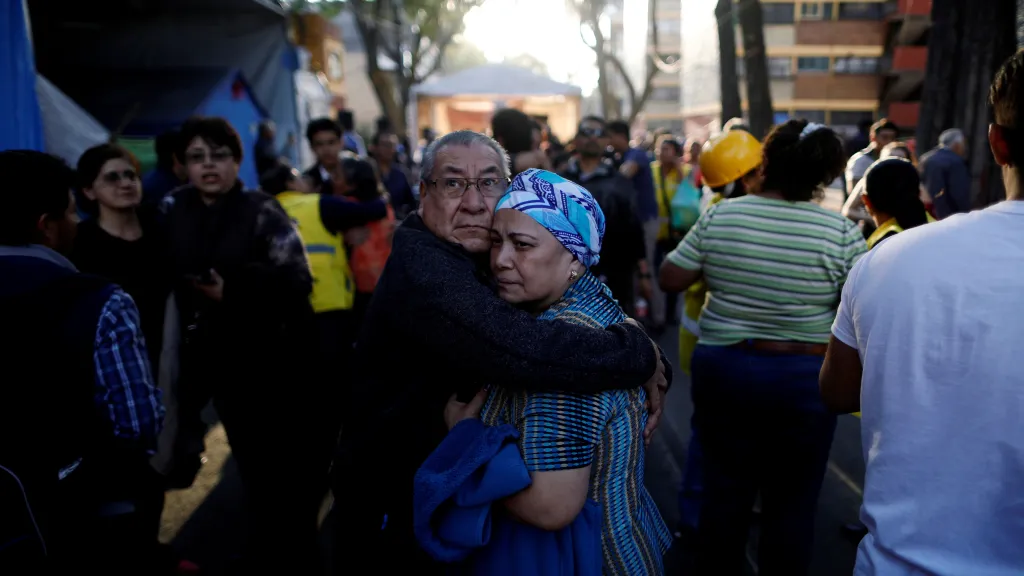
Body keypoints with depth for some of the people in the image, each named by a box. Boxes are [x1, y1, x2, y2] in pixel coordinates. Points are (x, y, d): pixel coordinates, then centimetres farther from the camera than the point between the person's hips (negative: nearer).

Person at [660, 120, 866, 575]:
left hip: (722, 369, 3)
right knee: (792, 501, 14)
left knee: (724, 488, 17)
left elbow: (670, 279, -1)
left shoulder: (719, 217, -6)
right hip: (803, 380, -2)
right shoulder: (842, 233, -13)